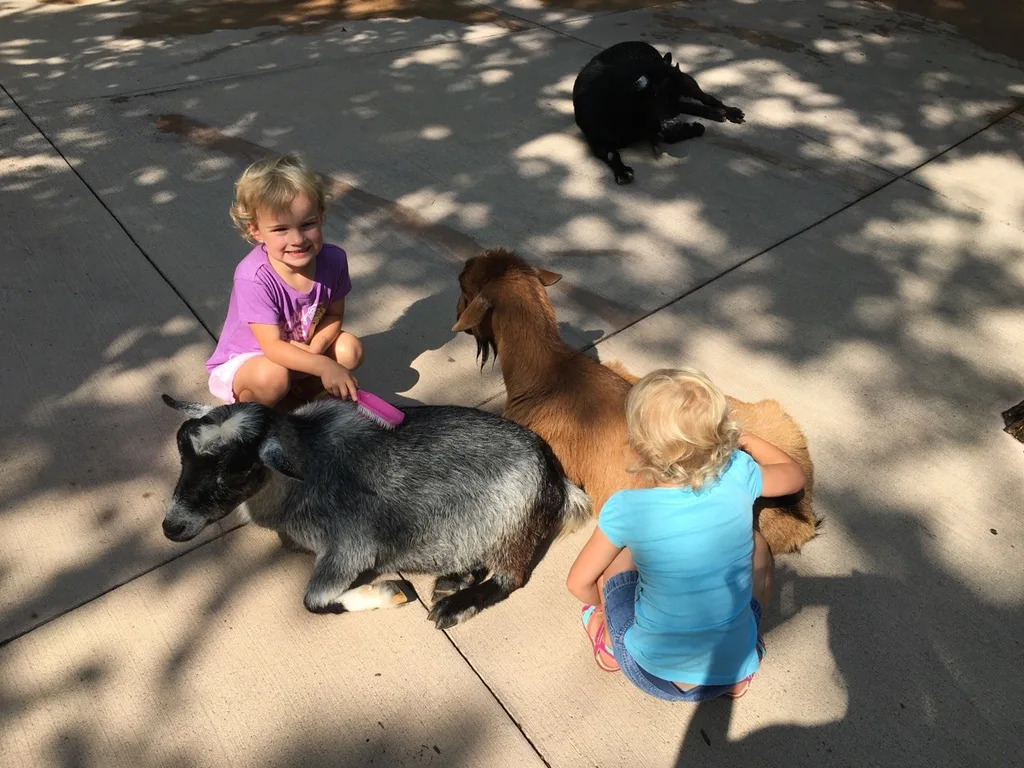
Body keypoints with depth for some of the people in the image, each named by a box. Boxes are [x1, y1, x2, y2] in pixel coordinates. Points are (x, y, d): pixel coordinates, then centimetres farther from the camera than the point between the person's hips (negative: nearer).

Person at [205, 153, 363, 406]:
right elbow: (272, 346, -32)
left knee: (350, 350, -16)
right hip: (242, 362, -5)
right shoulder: (254, 278, -33)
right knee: (273, 377, -35)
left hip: (300, 349, 5)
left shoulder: (333, 259, -18)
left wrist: (316, 347, -24)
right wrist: (324, 366, -43)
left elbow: (334, 314, -4)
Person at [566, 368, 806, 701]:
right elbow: (795, 475, 6)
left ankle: (611, 645, 32)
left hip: (651, 674, -1)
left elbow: (579, 583, -7)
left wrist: (603, 606, 14)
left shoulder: (626, 509, -22)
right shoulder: (738, 477, -17)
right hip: (731, 671, 2)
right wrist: (743, 440, 17)